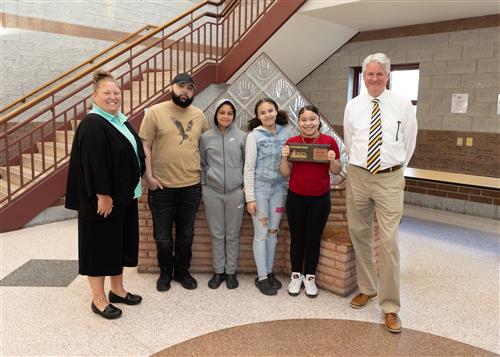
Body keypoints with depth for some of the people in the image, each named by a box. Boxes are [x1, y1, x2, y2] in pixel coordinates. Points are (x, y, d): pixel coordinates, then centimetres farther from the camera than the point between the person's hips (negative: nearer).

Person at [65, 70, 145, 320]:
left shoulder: (120, 120, 12)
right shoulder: (92, 125, -16)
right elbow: (93, 164, -22)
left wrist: (135, 185, 16)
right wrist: (103, 195, -24)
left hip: (125, 196, 9)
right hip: (101, 199, -9)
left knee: (121, 242, 16)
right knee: (100, 245, 3)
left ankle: (117, 289, 31)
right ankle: (98, 299, 17)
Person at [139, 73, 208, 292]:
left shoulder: (198, 115, 6)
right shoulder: (155, 112, -5)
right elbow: (144, 145, -6)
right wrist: (148, 176, -11)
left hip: (191, 186, 3)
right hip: (162, 186, -3)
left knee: (186, 233, 15)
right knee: (162, 235, 11)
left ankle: (182, 270, 33)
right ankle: (165, 271, 32)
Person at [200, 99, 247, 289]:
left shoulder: (242, 137, 1)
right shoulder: (206, 137, 3)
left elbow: (247, 164, 6)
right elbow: (202, 164, 11)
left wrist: (245, 186, 2)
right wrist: (202, 185, 5)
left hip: (235, 192, -1)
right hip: (212, 192, 1)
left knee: (233, 235, 8)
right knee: (217, 235, 9)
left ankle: (231, 272, 22)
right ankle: (218, 271, 23)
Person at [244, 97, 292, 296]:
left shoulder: (286, 132, 2)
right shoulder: (254, 136, -7)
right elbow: (249, 168, -7)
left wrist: (288, 190, 4)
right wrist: (250, 197, -11)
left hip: (279, 188, 3)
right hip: (260, 188, -3)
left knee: (273, 232, 11)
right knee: (261, 234, 3)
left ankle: (269, 272, 26)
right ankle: (262, 277, 14)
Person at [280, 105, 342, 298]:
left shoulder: (329, 141, -4)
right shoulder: (292, 142, -2)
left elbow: (336, 171, 3)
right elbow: (285, 173, 2)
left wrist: (333, 160, -17)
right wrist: (284, 157, -15)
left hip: (320, 198, -1)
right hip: (296, 197, 1)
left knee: (314, 239, 10)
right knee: (297, 238, 11)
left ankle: (309, 277, 27)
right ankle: (296, 275, 29)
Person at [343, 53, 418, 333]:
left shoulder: (403, 105, -1)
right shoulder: (353, 106, 4)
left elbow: (409, 144, 9)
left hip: (390, 179, -2)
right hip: (358, 176, 3)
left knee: (389, 242, -6)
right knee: (360, 235, 12)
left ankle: (391, 307, 6)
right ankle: (367, 288, 32)